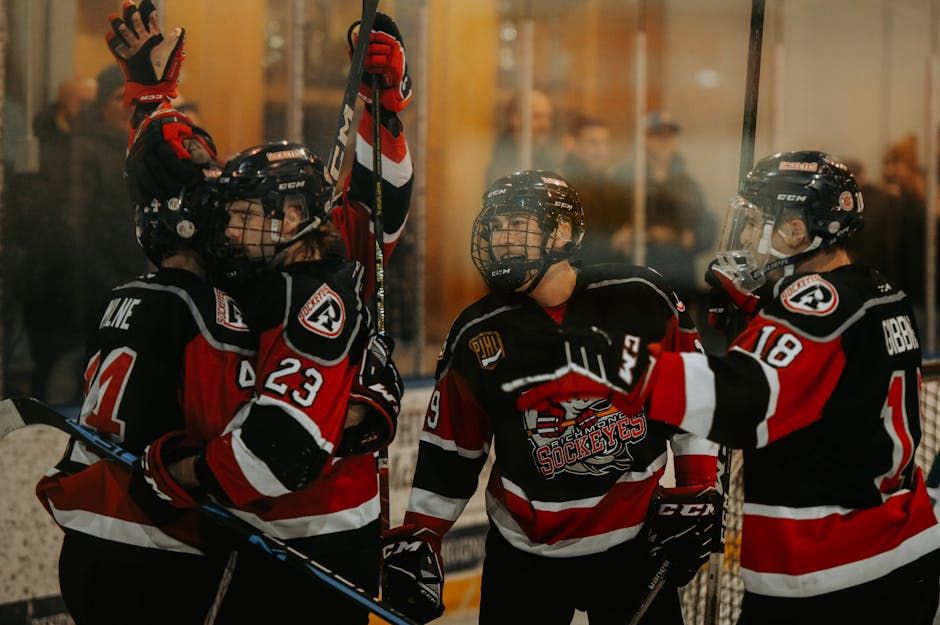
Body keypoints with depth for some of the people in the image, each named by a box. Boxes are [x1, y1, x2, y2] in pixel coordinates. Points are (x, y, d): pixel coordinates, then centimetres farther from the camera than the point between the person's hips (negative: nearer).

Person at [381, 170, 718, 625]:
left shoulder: (639, 299, -9)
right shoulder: (475, 336, -4)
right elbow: (449, 450, 5)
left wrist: (699, 494, 0)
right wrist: (418, 539, 1)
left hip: (632, 543, -1)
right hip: (523, 552, 1)